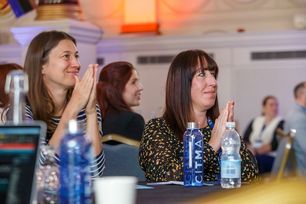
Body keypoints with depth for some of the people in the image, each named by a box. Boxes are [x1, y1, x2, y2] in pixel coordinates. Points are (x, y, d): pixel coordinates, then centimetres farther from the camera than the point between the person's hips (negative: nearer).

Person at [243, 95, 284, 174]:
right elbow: (245, 140, 9)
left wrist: (257, 151, -15)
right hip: (253, 155, 4)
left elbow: (275, 144, -9)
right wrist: (249, 149, -11)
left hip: (270, 158, -4)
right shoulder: (255, 121, 18)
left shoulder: (281, 123, 4)